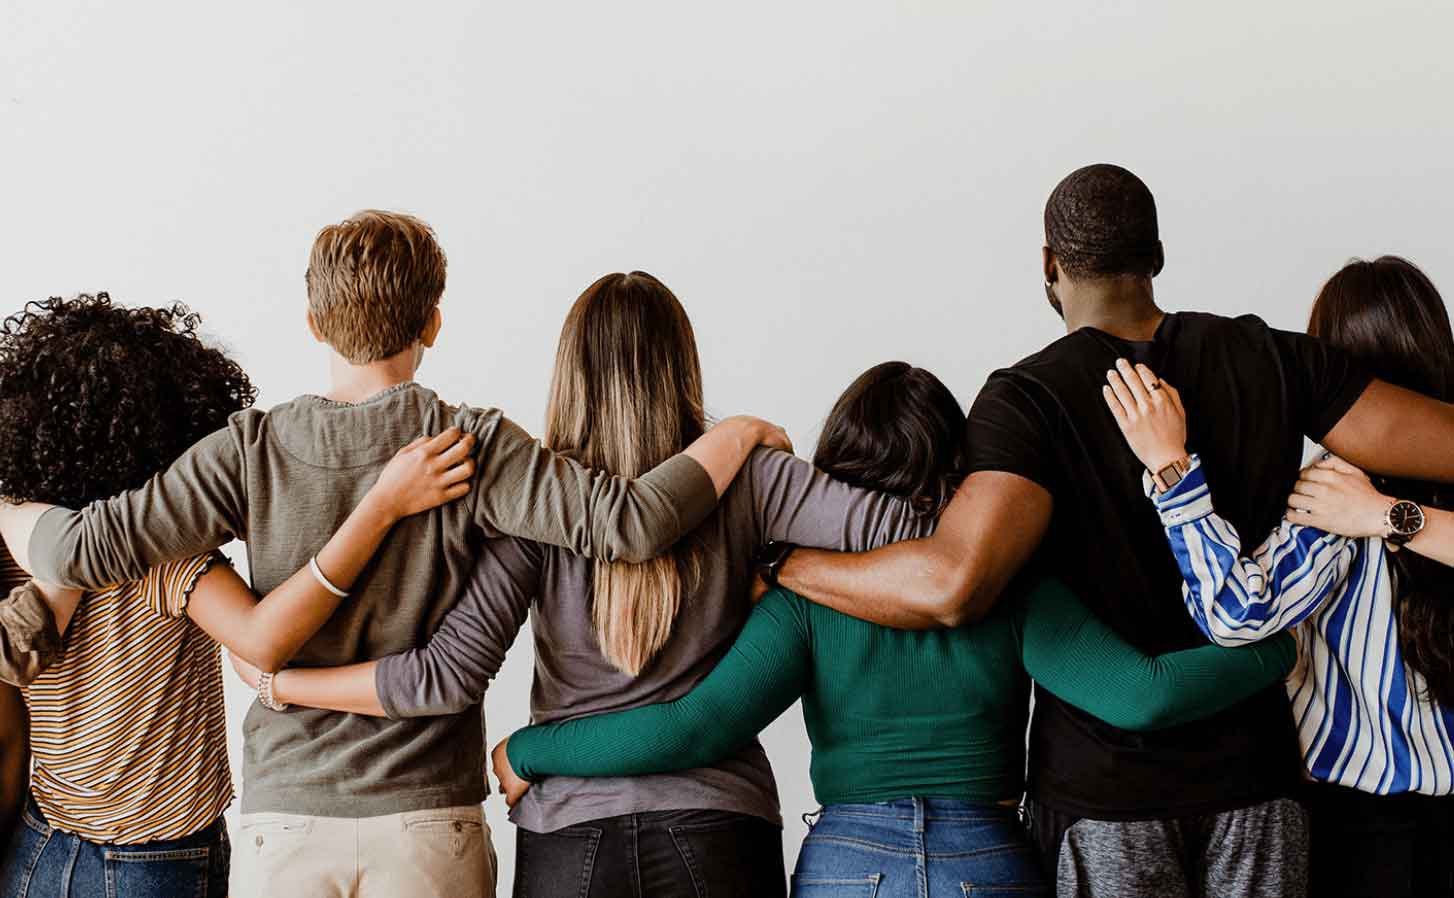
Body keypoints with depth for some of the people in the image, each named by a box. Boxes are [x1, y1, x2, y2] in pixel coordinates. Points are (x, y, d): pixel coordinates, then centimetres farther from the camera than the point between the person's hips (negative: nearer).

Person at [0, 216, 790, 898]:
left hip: (285, 820, 1)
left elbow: (86, 550, -8)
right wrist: (736, 435, -1)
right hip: (428, 820, -1)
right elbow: (629, 523, -17)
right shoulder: (473, 448, -8)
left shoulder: (251, 451, -4)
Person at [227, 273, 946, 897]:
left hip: (570, 832, 0)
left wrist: (276, 680, -3)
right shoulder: (741, 477, -3)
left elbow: (452, 675, -13)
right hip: (718, 830, 0)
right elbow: (897, 530, -13)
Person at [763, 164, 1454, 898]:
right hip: (1254, 781, 3)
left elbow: (954, 584, -29)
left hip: (1100, 789, -3)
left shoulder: (1028, 399, -13)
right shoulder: (1269, 361, -1)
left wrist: (781, 563, -16)